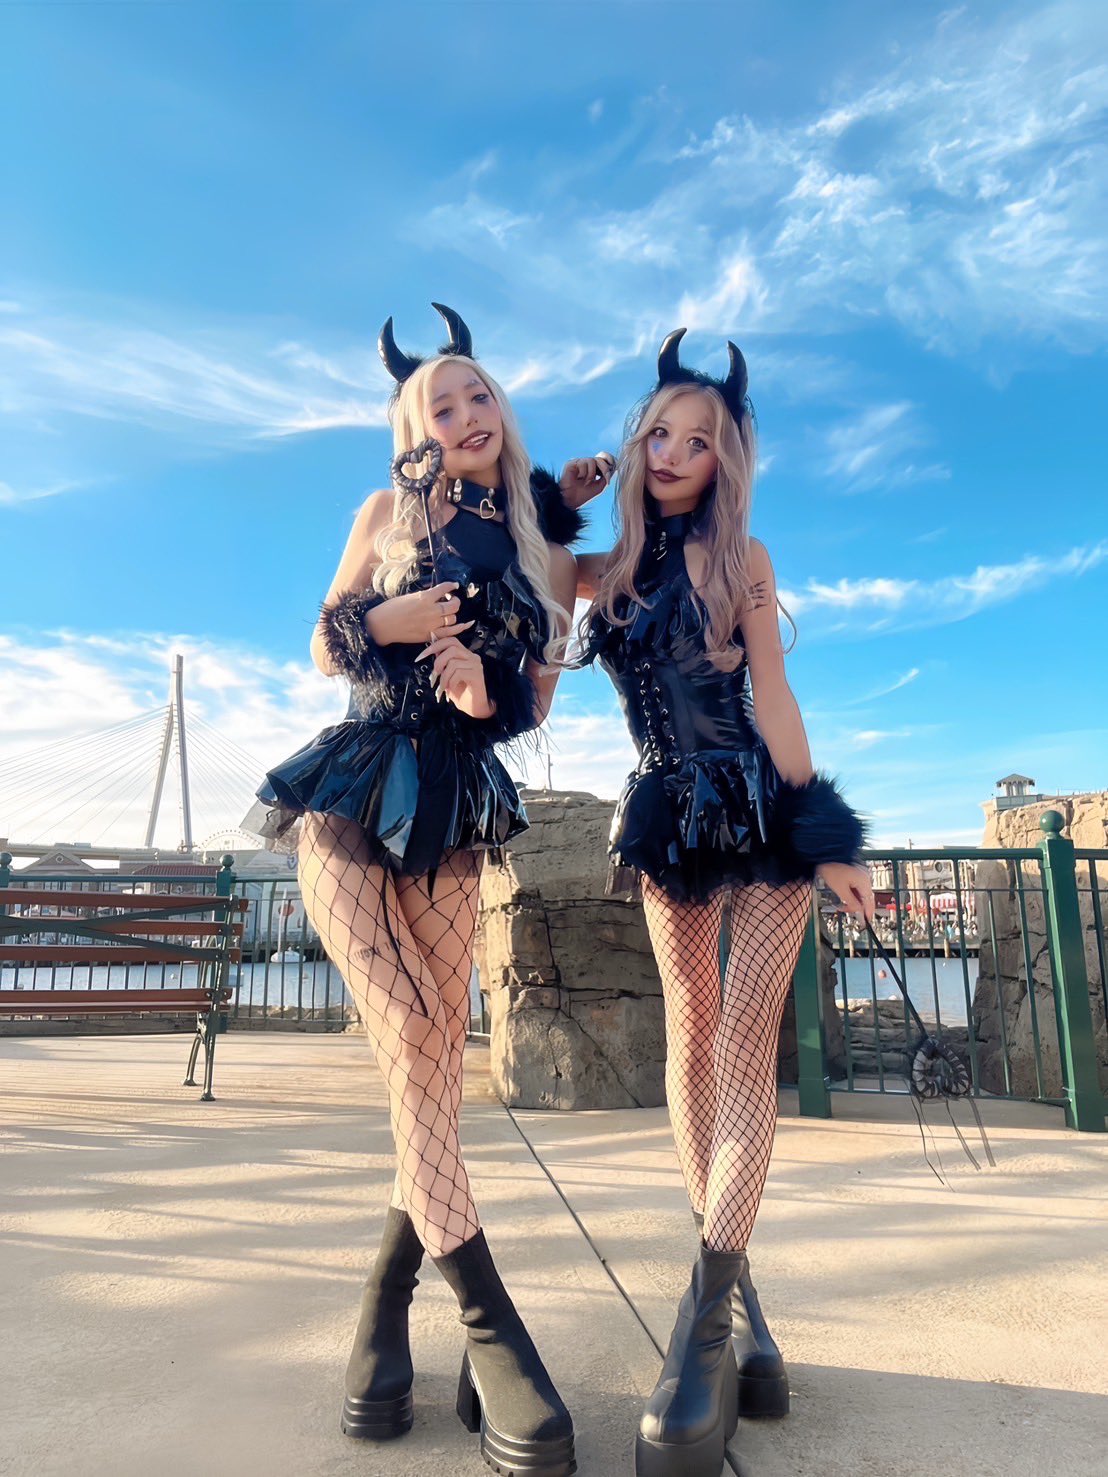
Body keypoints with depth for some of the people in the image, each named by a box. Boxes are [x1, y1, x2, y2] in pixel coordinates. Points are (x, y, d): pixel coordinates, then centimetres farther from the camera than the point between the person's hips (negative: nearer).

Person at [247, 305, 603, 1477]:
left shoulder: (548, 551, 12)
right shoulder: (390, 510, 10)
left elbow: (535, 701, 12)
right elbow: (325, 648, 11)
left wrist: (489, 690, -10)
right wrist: (383, 619, -9)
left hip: (454, 814, 2)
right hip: (351, 796, -1)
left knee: (433, 1058, 0)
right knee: (414, 1047, -10)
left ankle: (386, 1305, 20)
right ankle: (490, 1324, -3)